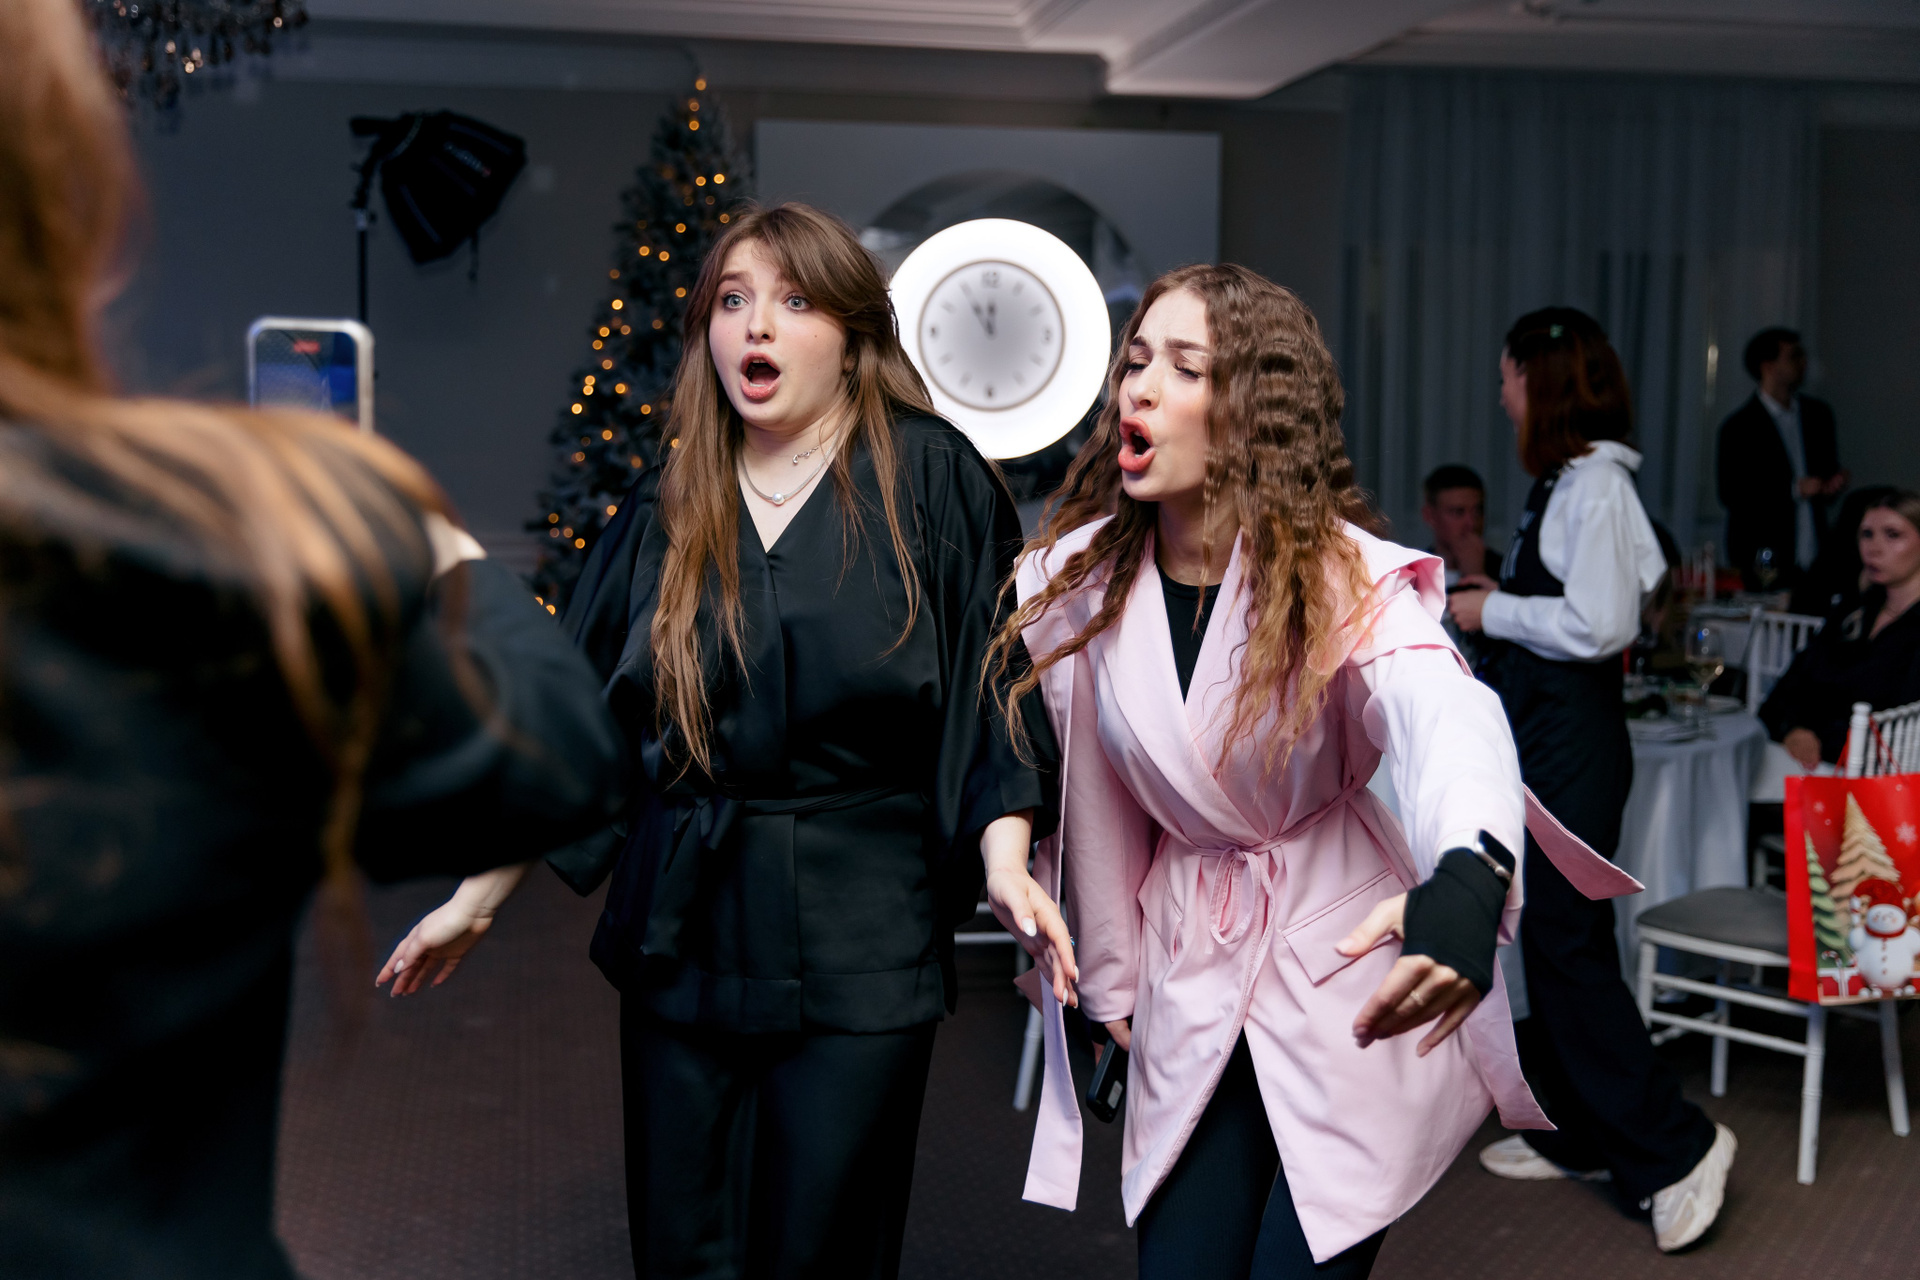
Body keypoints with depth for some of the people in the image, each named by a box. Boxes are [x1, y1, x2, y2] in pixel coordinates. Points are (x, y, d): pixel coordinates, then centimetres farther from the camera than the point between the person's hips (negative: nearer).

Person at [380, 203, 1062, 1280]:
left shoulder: (929, 478, -2)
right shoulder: (667, 514, 8)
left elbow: (991, 680, -4)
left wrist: (1004, 863, -18)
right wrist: (478, 899, 13)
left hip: (857, 953, -3)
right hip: (683, 939, 4)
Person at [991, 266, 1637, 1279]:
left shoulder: (1342, 576, -17)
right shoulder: (1075, 579, -4)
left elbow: (1450, 717, -38)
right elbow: (1097, 803, 6)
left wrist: (1469, 875, -59)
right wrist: (1113, 984, 11)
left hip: (1353, 976, -3)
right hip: (1192, 991, 4)